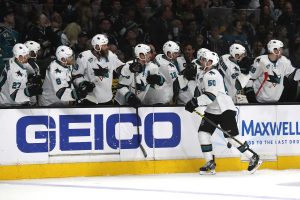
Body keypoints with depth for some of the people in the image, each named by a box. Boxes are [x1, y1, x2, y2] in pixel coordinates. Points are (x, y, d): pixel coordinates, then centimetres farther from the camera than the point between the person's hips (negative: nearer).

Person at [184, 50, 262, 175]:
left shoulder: (213, 75, -19)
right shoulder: (202, 75, 11)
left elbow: (211, 96, -29)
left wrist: (196, 102, -30)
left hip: (225, 109, -9)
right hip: (211, 110, 9)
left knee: (232, 137, -11)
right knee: (203, 133, -4)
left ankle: (253, 158, 2)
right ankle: (210, 164, 1)